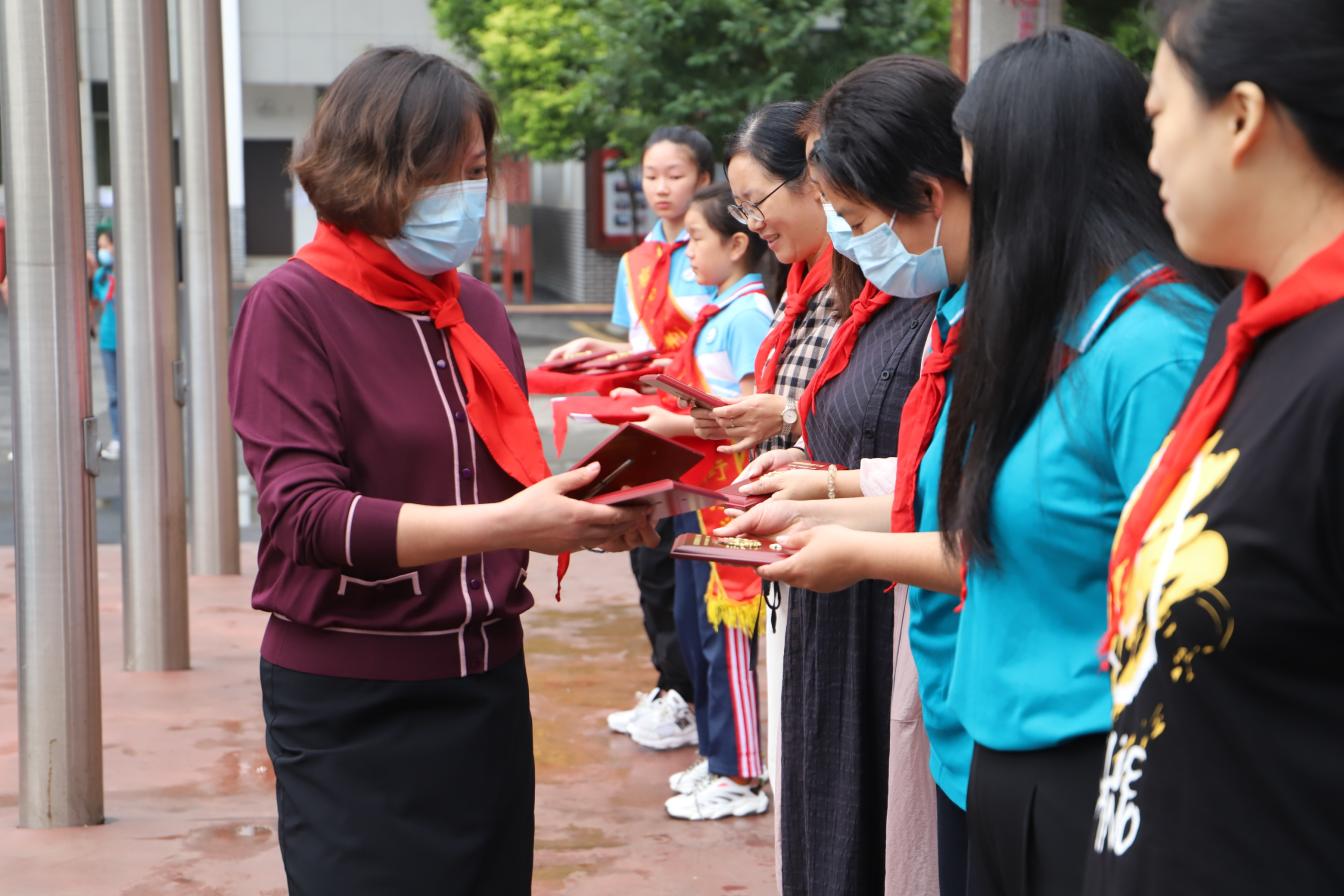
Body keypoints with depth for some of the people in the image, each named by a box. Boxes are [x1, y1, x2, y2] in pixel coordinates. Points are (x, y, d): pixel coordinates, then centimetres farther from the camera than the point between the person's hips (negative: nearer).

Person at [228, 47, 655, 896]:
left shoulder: (478, 308, 8)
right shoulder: (293, 306, -10)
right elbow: (304, 513, -19)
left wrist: (590, 516, -9)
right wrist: (506, 525, -29)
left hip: (488, 681, 6)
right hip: (351, 705, -5)